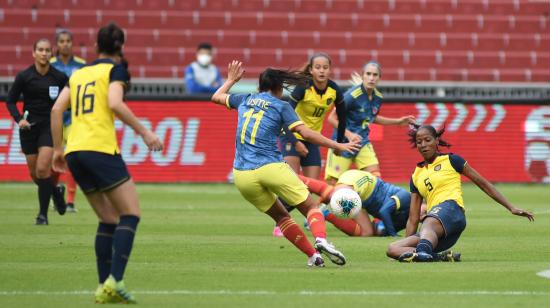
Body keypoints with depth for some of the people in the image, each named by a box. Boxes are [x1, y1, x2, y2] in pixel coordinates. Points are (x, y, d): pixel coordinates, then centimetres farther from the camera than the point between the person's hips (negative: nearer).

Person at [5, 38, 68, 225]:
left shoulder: (59, 77, -4)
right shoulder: (24, 76, -4)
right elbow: (10, 101, 3)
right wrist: (19, 119, -12)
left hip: (50, 126, -2)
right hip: (29, 126, 2)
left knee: (43, 169, -14)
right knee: (34, 173, 7)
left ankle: (43, 214, -5)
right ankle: (55, 192, 38)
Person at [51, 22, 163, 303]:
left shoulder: (78, 74, 20)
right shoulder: (115, 70, 2)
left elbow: (57, 109, 13)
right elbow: (115, 104, -15)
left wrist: (57, 149, 20)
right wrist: (145, 133, -10)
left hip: (74, 151, 7)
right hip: (101, 148, -7)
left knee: (109, 220, 14)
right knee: (131, 215, -2)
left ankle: (104, 286, 5)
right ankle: (114, 280, -18)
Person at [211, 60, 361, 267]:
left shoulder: (245, 100, 17)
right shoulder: (281, 106, 5)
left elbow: (216, 97, 35)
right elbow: (306, 133, -6)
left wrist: (231, 80, 52)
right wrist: (337, 146, 0)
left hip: (242, 175, 4)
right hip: (271, 168, -4)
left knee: (280, 216, 19)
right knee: (310, 208, 4)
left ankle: (312, 255, 6)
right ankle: (321, 239, -26)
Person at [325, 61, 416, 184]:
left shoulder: (378, 97, 1)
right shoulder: (351, 95, -20)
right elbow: (332, 118, -15)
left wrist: (398, 121, 20)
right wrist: (349, 134, -27)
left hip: (363, 142, 6)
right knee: (332, 182, -6)